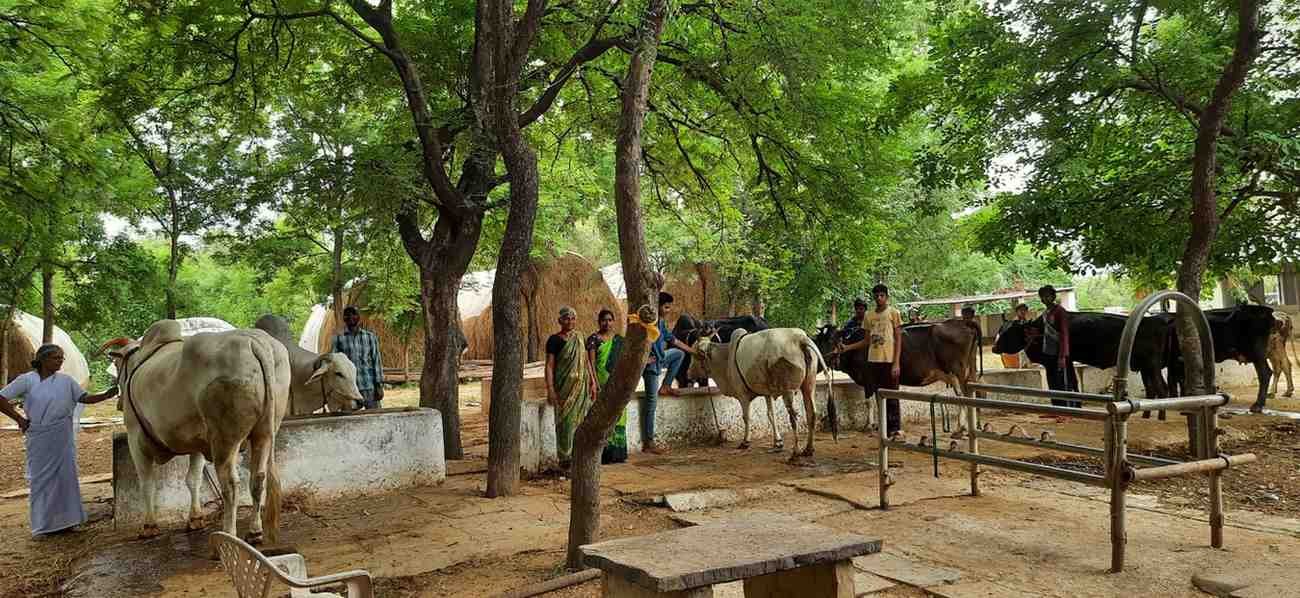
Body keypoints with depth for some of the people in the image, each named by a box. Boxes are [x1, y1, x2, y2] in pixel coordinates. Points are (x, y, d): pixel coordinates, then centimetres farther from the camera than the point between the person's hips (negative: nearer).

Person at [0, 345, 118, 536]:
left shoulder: (66, 380, 4)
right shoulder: (27, 380, -4)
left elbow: (85, 398, 5)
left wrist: (106, 395, -10)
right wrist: (19, 419, -6)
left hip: (63, 438, 2)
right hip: (39, 439, -2)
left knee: (65, 475, 5)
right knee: (41, 477, 5)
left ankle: (63, 520, 17)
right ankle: (44, 523, 16)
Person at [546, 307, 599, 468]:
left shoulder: (579, 337, 11)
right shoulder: (554, 340, -6)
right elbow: (549, 365, -9)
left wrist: (592, 382, 9)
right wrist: (550, 389, -17)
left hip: (581, 385, 5)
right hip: (564, 385, -5)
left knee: (581, 419, 5)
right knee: (565, 421, -3)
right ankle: (565, 457, 7)